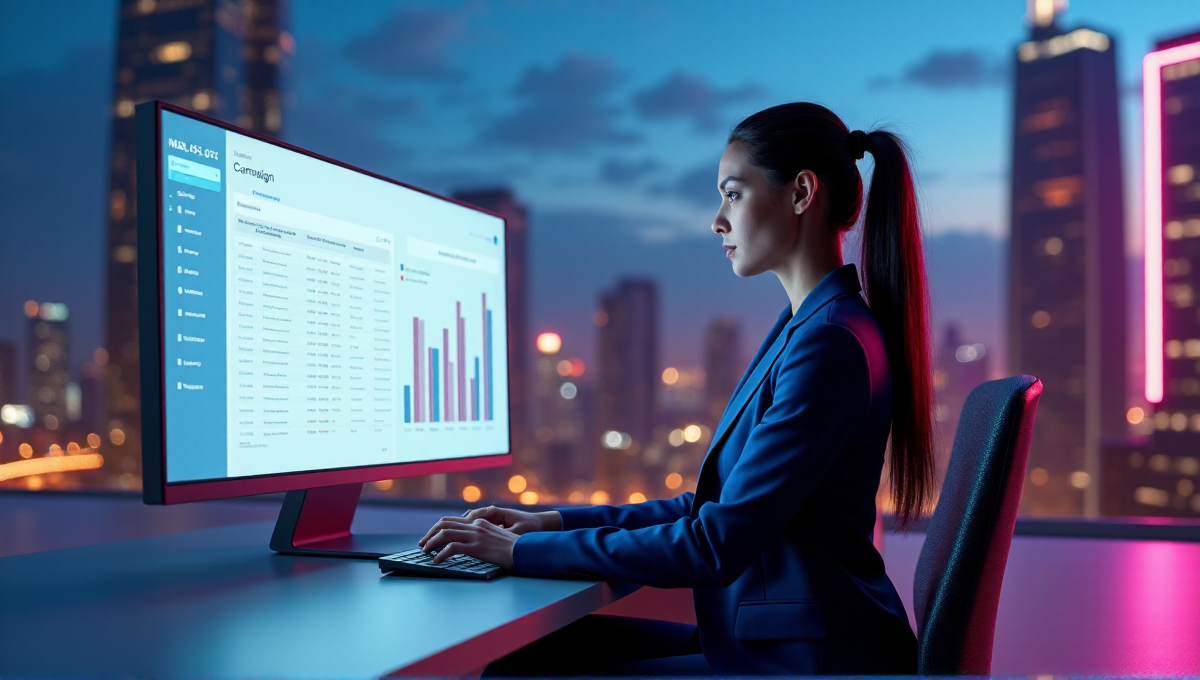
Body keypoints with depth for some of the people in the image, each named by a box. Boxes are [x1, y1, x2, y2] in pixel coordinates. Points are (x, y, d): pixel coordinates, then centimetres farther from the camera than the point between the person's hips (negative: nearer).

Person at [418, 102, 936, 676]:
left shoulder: (830, 340, -21)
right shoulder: (805, 326, 12)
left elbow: (718, 546, -23)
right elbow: (722, 506, 15)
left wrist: (524, 551, -16)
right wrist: (557, 521, 8)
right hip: (770, 633, 9)